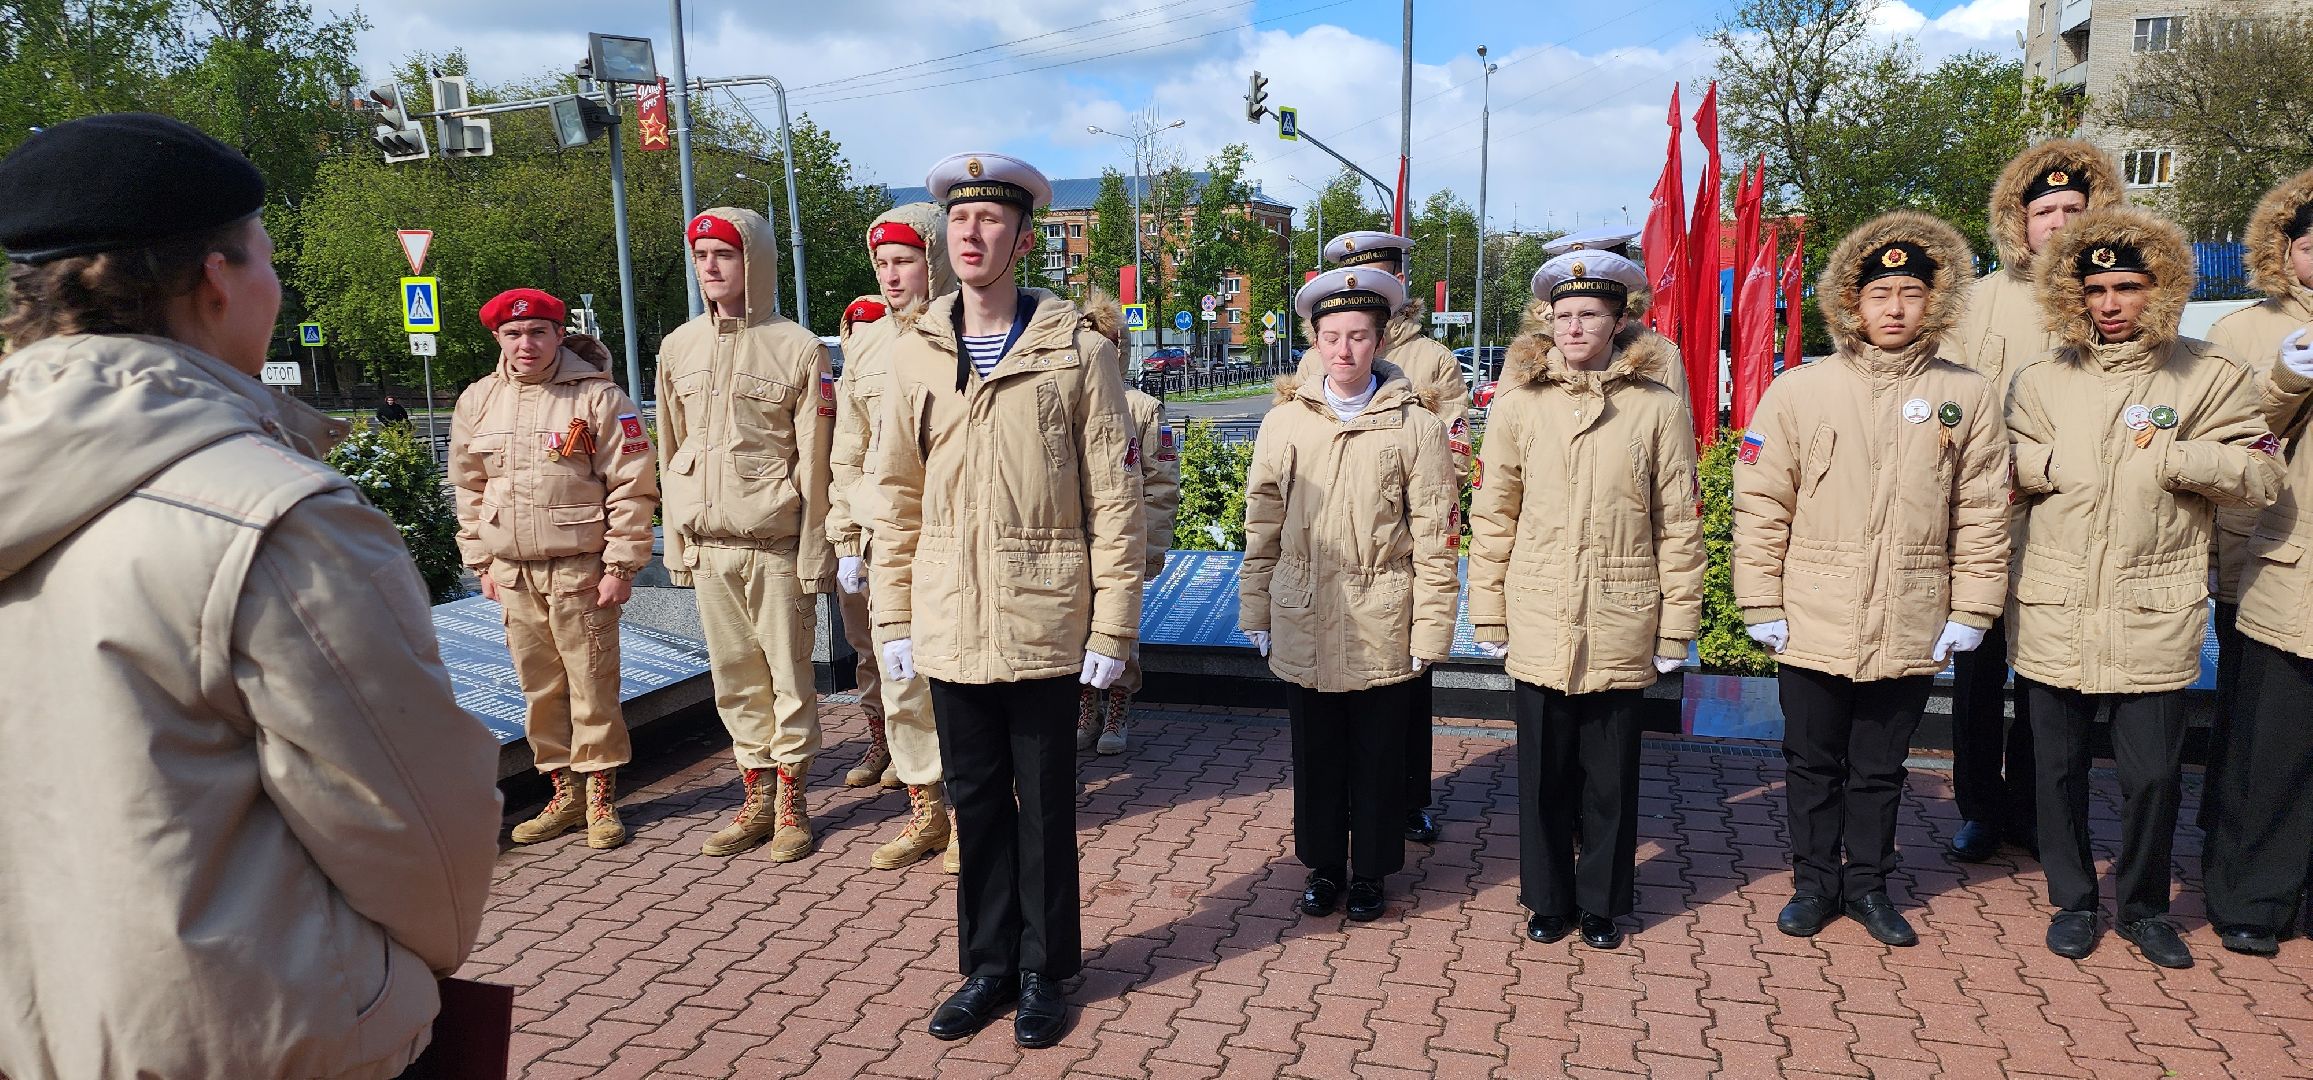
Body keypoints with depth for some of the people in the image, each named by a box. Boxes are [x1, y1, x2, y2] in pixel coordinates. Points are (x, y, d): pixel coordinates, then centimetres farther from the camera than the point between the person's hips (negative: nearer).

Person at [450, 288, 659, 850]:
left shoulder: (598, 397, -6)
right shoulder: (477, 402, 10)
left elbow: (632, 486, -7)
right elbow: (469, 489, 17)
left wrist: (620, 566, -10)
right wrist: (482, 563, 13)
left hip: (581, 568, -5)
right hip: (513, 572, 5)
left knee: (592, 683, -1)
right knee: (538, 687, 10)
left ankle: (601, 796, 12)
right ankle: (564, 792, 21)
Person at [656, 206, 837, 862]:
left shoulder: (798, 350, -4)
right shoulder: (677, 348, 11)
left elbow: (814, 459, -6)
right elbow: (672, 454, 15)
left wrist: (815, 552, -9)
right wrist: (676, 542, 11)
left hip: (775, 543, -4)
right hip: (708, 545, 5)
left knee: (789, 673, 2)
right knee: (734, 677, 10)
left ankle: (791, 801, 15)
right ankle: (756, 798, 22)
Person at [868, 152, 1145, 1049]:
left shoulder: (1077, 352, -5)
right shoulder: (915, 354, 5)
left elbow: (1116, 500, -6)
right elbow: (895, 496, 8)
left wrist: (1112, 627, -8)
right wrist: (893, 619, 5)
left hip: (1044, 626, -3)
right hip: (951, 627, 3)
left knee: (1044, 806, 10)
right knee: (976, 801, 14)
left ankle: (1045, 970, 27)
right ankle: (990, 963, 31)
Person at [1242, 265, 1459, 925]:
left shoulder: (1414, 425, -2)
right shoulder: (1284, 421, 4)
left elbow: (1434, 537, -3)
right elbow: (1262, 526, 7)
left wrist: (1430, 630, -6)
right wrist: (1256, 612, 6)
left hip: (1381, 630, -2)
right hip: (1303, 628, 2)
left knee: (1377, 758, 10)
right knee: (1316, 757, 13)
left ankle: (1370, 871, 28)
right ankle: (1323, 866, 30)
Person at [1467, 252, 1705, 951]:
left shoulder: (1658, 407, -1)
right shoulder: (1517, 402, 1)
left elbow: (1677, 525, 1)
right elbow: (1492, 515, 4)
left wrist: (1677, 624, 1)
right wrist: (1488, 613, 3)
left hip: (1620, 631, 0)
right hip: (1539, 629, 1)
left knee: (1611, 778, 11)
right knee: (1543, 774, 10)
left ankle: (1603, 902, 29)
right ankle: (1548, 899, 28)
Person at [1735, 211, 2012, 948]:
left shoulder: (1968, 397, 1)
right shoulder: (1798, 392, -4)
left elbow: (1983, 515, 3)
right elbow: (1761, 505, -3)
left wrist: (1970, 612, 0)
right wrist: (1762, 605, -5)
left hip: (1912, 633, 1)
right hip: (1814, 628, -1)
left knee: (1880, 769, 15)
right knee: (1813, 764, 12)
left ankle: (1868, 885, 32)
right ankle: (1815, 882, 29)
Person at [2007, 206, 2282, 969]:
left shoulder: (2207, 377, 3)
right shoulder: (2040, 381, 8)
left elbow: (2261, 474, -3)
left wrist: (2169, 455, -14)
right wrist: (2066, 461, -13)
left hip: (2155, 619, -1)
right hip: (2054, 617, 1)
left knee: (2153, 774, 3)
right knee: (2060, 769, 10)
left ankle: (2145, 908, 26)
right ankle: (2072, 901, 28)